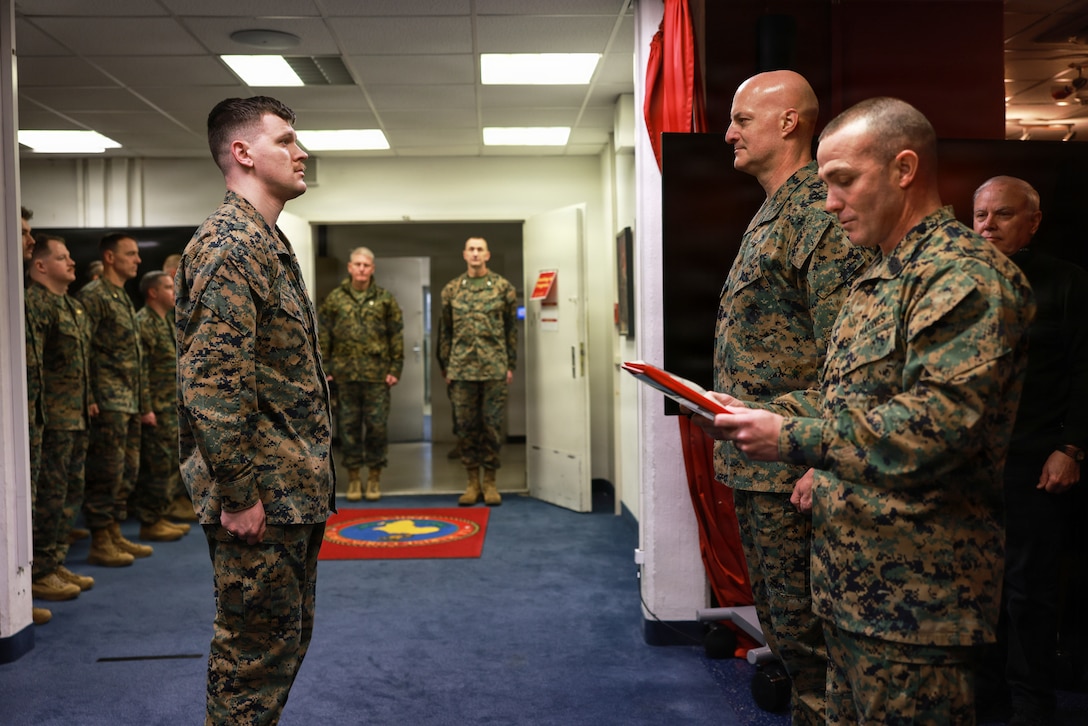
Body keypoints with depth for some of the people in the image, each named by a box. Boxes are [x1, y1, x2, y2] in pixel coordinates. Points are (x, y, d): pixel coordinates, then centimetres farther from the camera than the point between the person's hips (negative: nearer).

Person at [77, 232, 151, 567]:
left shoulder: (125, 299, 19)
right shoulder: (93, 295, -9)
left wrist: (144, 404, 21)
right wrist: (89, 400, -21)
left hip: (130, 403, 9)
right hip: (108, 402, -9)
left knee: (126, 472, 12)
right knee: (106, 473, -5)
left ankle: (115, 535, 20)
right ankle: (100, 543, 3)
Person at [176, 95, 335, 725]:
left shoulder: (270, 244, 17)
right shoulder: (228, 246, -17)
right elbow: (213, 382, -24)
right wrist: (237, 495, -22)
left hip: (296, 493, 10)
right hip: (261, 498, -10)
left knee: (289, 636, 19)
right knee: (257, 649, 2)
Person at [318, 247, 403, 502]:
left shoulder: (385, 299, 4)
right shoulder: (335, 298, 5)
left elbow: (396, 335, 3)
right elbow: (323, 335, 6)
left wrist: (395, 369, -2)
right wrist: (324, 368, 0)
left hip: (377, 375, -1)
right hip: (345, 374, 1)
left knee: (377, 426, 2)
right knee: (349, 425, 6)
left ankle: (374, 476, 15)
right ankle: (353, 476, 17)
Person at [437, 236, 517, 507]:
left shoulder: (503, 287, 3)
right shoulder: (451, 289, 8)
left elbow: (512, 328, 5)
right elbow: (445, 330, 10)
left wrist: (511, 365, 0)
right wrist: (445, 367, 6)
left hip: (494, 368, -1)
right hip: (461, 369, 2)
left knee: (492, 425, 2)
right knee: (466, 426, 5)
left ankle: (490, 482, 12)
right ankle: (472, 482, 15)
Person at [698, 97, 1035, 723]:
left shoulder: (967, 276, -15)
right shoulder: (883, 278, 18)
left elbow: (946, 418, -26)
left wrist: (794, 438, -24)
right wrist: (763, 414, 7)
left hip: (914, 591, -9)